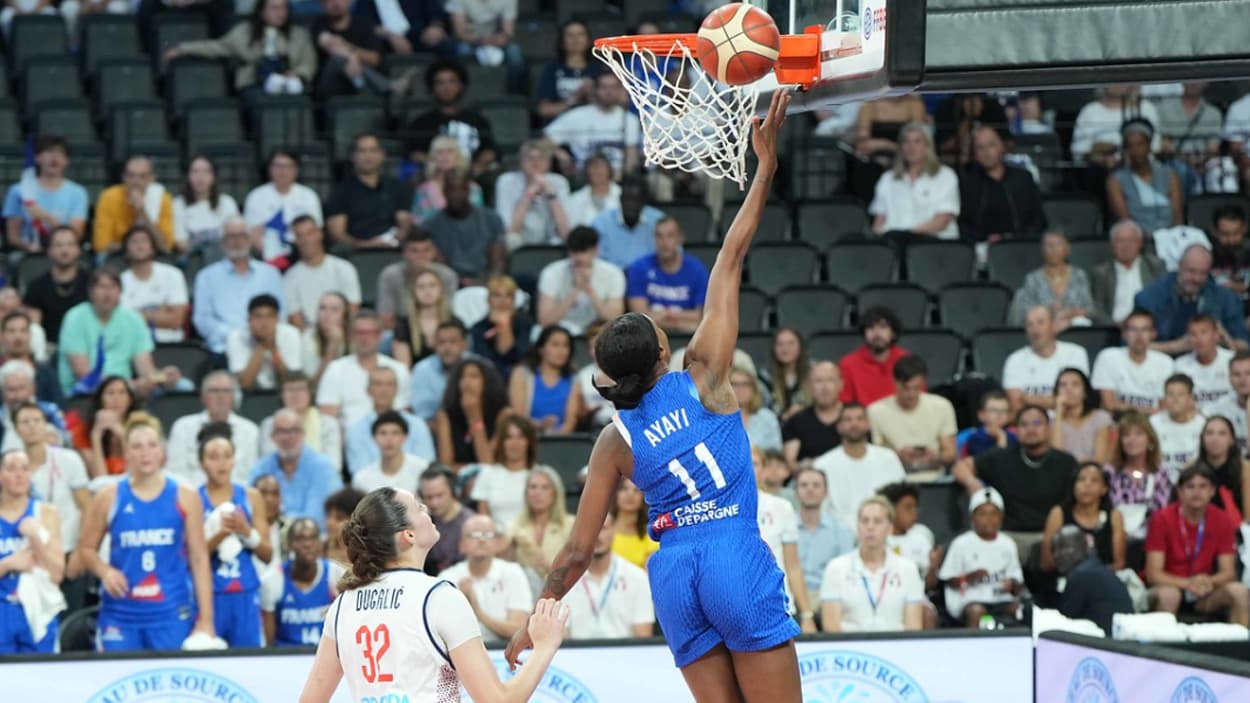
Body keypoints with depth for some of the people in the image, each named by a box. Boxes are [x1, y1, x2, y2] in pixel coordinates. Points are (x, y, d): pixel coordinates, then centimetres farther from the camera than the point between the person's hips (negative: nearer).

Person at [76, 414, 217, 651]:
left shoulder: (184, 497, 3)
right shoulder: (108, 498, 4)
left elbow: (199, 559, 3)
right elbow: (86, 549, 12)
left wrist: (206, 619, -2)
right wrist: (104, 571, -11)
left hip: (172, 614, 0)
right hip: (120, 613, 0)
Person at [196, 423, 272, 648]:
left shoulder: (250, 497, 7)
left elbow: (267, 554, 7)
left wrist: (246, 531, -9)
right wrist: (220, 534, -21)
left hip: (245, 595, 3)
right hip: (209, 594, -3)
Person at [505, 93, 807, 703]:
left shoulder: (615, 443, 6)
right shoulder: (703, 377, 0)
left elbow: (578, 550, 5)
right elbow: (731, 259, 3)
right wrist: (766, 164, 5)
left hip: (673, 570, 3)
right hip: (737, 558, -3)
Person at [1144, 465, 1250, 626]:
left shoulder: (1222, 521, -3)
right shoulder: (1162, 519, -12)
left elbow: (1228, 573, -3)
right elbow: (1153, 574, -15)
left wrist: (1209, 582, -27)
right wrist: (1188, 583, -32)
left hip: (1204, 591, 3)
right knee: (1167, 595, -37)